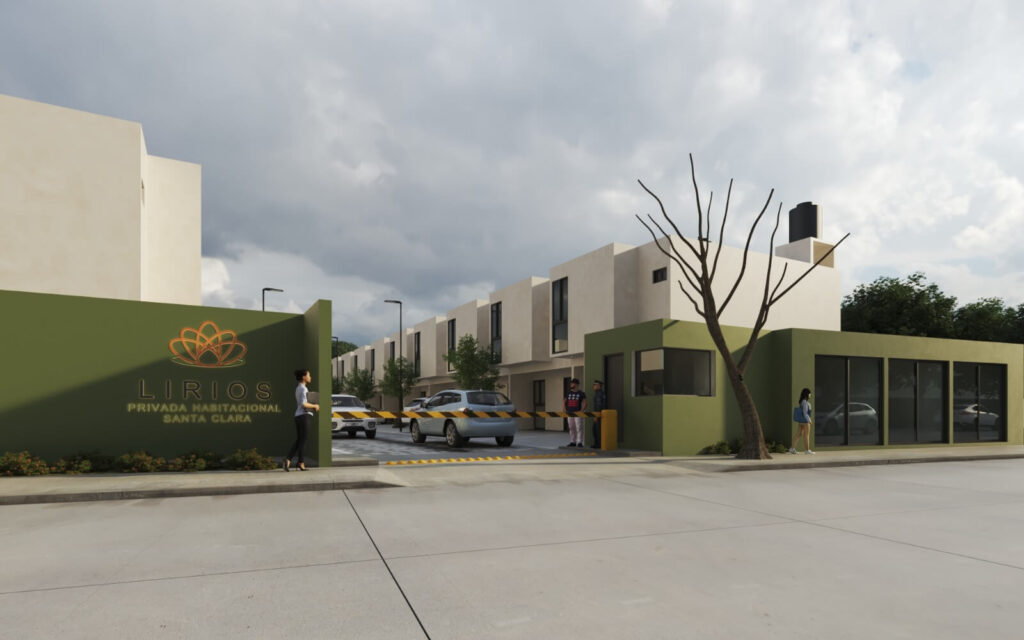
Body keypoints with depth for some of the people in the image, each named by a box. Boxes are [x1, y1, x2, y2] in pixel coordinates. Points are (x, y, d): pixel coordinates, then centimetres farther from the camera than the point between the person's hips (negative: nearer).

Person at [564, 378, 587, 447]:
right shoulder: (568, 393, 13)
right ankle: (573, 442, 14)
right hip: (569, 413, 5)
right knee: (571, 428, 7)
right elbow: (564, 401, 14)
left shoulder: (581, 394, 1)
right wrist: (564, 409, 0)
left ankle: (579, 442, -8)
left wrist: (582, 411, -16)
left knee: (579, 428, -9)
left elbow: (584, 403, -3)